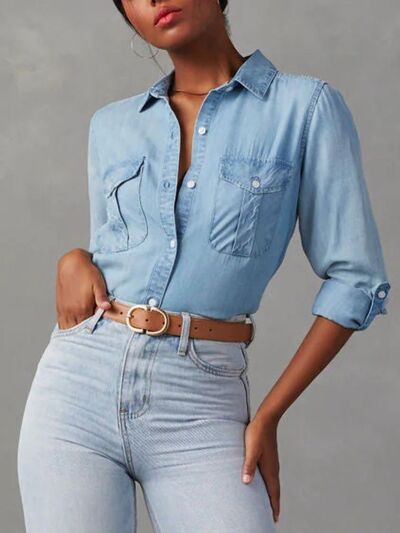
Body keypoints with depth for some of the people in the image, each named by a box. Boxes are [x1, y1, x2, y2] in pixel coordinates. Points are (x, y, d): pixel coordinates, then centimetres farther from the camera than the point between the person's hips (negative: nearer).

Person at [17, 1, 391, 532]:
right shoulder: (111, 125, 12)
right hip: (80, 383, 3)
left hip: (200, 403, -3)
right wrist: (75, 260, 1)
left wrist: (269, 414, -5)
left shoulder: (306, 105, 0)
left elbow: (355, 279, -1)